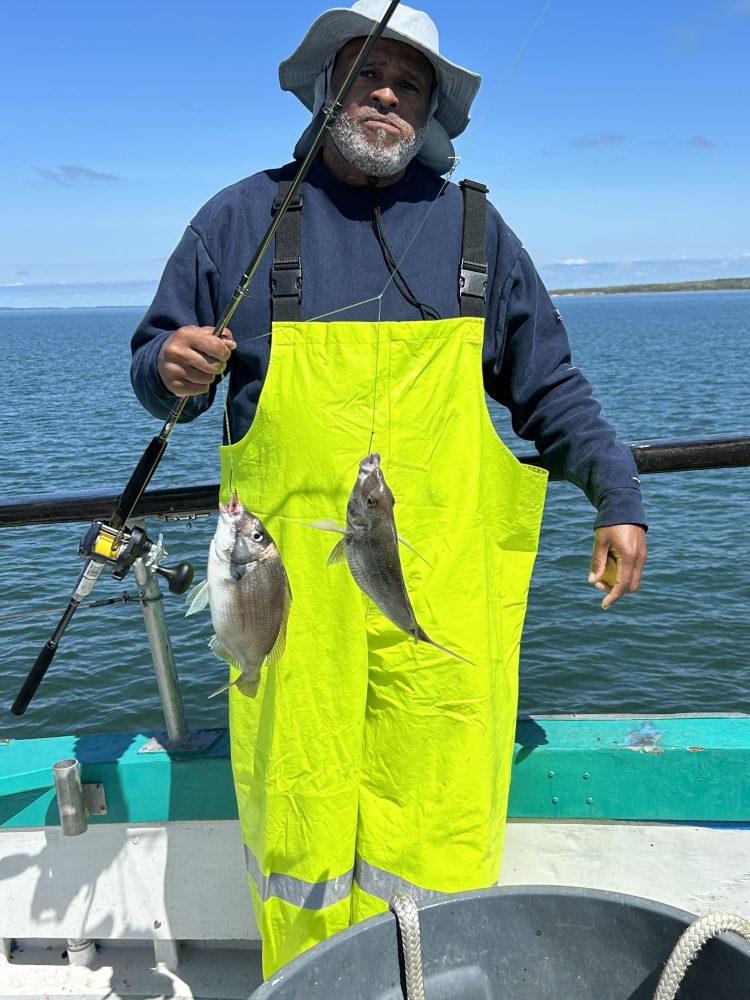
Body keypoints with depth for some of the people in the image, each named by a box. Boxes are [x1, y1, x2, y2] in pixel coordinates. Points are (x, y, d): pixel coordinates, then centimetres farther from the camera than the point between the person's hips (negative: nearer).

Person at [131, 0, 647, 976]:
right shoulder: (242, 218, 8)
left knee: (437, 828, 3)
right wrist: (172, 369, -12)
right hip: (293, 587, 0)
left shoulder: (475, 227, 12)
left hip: (445, 591, 1)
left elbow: (550, 388, 16)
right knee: (298, 815, 7)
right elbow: (157, 367, 12)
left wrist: (618, 497, 8)